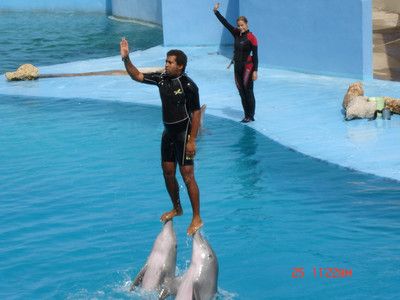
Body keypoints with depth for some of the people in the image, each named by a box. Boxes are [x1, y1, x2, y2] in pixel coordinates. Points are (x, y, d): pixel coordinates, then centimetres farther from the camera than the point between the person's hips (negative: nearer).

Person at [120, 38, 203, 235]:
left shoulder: (188, 86, -18)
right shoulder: (162, 79, 2)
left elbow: (196, 114, -16)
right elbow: (137, 76, 7)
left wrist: (192, 140, -20)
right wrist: (126, 58, -8)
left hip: (183, 133, -7)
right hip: (168, 132, 8)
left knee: (187, 176, -7)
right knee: (168, 172, 15)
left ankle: (197, 218, 0)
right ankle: (177, 209, 34)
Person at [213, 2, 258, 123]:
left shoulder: (251, 37, -12)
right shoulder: (237, 34, 6)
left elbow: (255, 55, -12)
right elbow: (225, 23, 10)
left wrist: (255, 71, -16)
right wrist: (216, 11, 5)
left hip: (247, 67, -7)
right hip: (237, 67, 7)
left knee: (248, 91, -3)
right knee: (241, 92, 9)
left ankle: (251, 116, 3)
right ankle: (247, 115, 15)